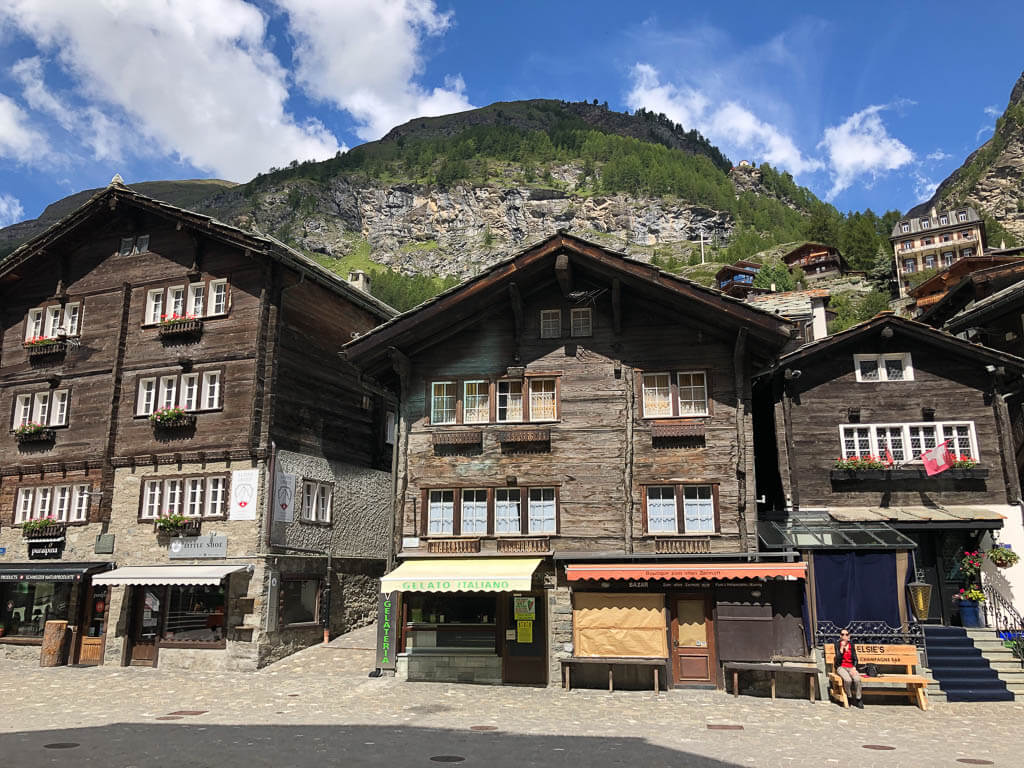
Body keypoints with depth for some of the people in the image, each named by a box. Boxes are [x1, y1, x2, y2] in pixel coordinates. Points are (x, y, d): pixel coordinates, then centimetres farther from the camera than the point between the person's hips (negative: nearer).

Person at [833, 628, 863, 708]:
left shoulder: (851, 645, 8)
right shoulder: (838, 645, -1)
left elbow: (855, 659, 9)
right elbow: (838, 659, -11)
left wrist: (854, 668, -9)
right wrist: (842, 647, -17)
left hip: (851, 667, 2)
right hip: (841, 667, -2)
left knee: (857, 679, -31)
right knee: (848, 680, -34)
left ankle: (859, 699, -14)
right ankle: (849, 697, -8)